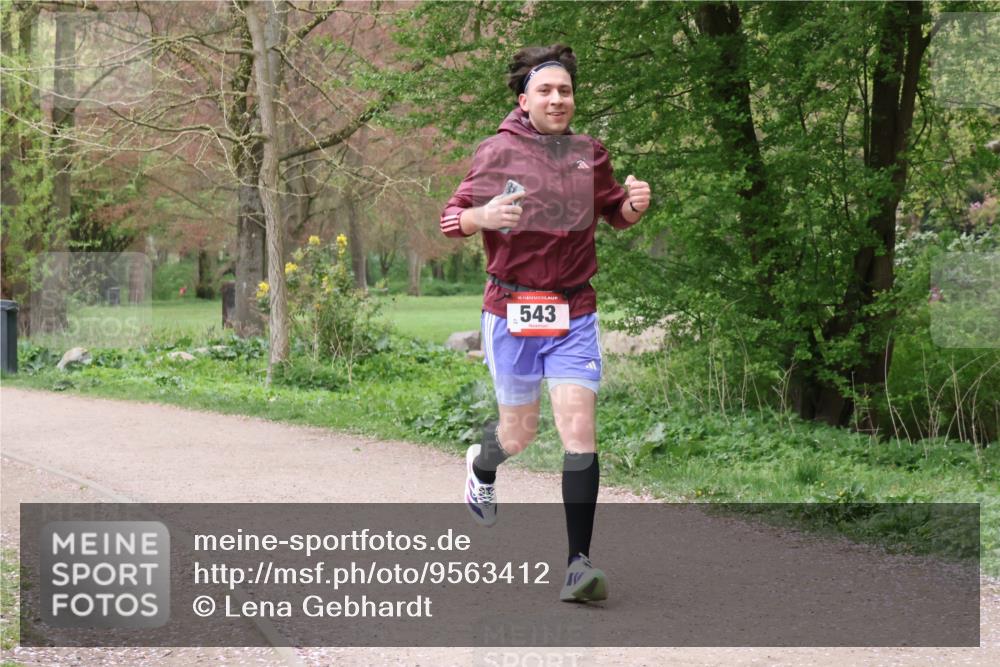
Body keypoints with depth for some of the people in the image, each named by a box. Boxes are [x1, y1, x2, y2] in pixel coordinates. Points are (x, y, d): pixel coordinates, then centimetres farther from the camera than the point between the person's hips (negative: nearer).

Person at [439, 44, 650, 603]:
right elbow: (452, 218, -1)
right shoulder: (497, 153, -2)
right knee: (520, 433, 10)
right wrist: (482, 215, -23)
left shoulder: (590, 154, 7)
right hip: (511, 311, -1)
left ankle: (579, 563, -7)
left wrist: (635, 204, -2)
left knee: (579, 431, -11)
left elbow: (615, 214, 21)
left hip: (574, 314, 2)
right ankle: (482, 466, 49)